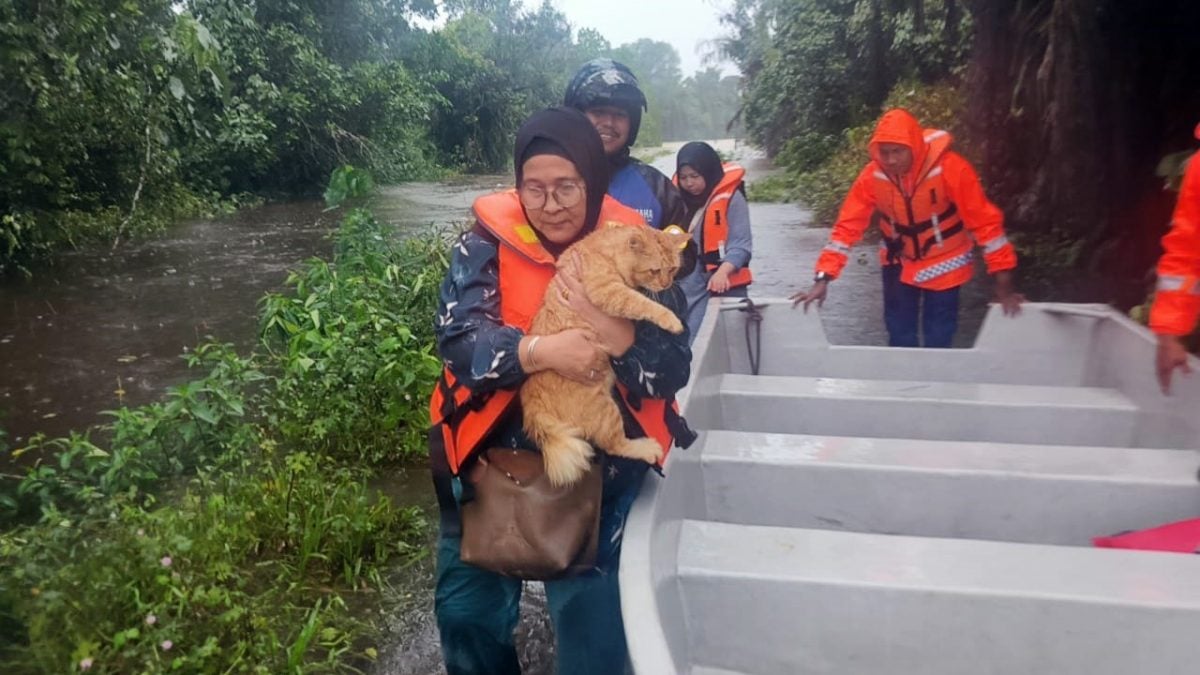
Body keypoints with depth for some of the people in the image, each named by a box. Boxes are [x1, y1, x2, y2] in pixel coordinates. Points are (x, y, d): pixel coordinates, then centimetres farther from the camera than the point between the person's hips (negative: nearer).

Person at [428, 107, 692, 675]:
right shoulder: (487, 244, -6)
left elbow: (674, 371, -10)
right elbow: (458, 341, -17)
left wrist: (620, 337, -30)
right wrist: (540, 351, -33)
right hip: (492, 458, 1)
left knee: (593, 618, 6)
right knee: (468, 611, 14)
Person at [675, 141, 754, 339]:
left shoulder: (731, 198, -7)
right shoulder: (681, 199, 11)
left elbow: (740, 245, -13)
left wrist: (722, 272, -28)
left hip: (721, 285, -5)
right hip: (686, 284, 5)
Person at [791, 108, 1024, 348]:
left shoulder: (950, 167, -29)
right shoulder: (872, 175, -21)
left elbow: (985, 221, -24)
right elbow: (847, 226, -19)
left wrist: (1003, 285, -25)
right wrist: (822, 279, -28)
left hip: (944, 262, -2)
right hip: (898, 262, 2)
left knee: (939, 337, 4)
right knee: (899, 334, 10)